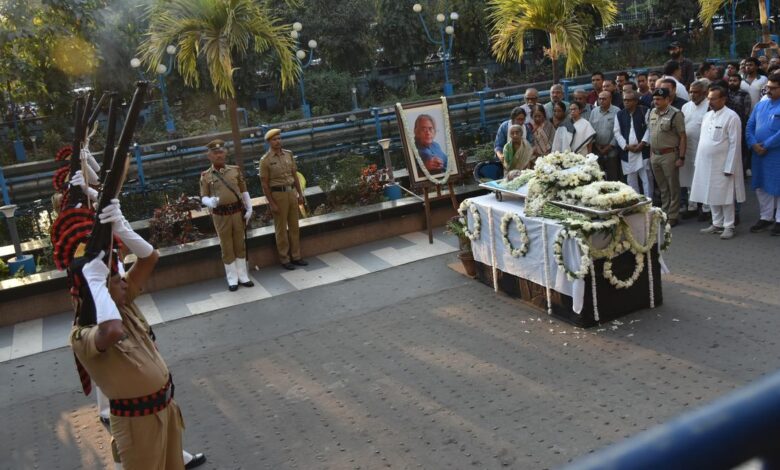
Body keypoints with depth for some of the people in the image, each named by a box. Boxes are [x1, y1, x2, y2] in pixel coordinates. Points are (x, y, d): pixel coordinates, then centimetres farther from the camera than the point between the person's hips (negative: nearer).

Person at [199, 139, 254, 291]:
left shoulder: (235, 170, 6)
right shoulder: (206, 176, 0)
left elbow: (244, 191, 10)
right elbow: (203, 197, 0)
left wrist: (249, 208, 3)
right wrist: (210, 202, -22)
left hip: (238, 212, 2)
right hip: (220, 215, -2)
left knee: (240, 245, 10)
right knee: (227, 247, 6)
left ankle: (243, 276, 21)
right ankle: (232, 279, 15)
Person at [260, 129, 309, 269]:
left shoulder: (288, 154, 7)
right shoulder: (265, 160, -8)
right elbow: (264, 184, -8)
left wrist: (300, 194, 10)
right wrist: (271, 203, -12)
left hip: (292, 192, 5)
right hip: (278, 194, -5)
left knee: (294, 226, 11)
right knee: (281, 228, 4)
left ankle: (296, 256, 21)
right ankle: (284, 259, 13)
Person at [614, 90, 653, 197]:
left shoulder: (644, 111, 0)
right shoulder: (620, 115, 11)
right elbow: (617, 132, 7)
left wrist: (642, 143, -12)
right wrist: (626, 146, -5)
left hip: (643, 151, -3)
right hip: (627, 153, 3)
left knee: (647, 179, -2)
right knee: (631, 181, 8)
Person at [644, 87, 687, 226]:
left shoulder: (675, 114, -12)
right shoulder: (652, 113, 8)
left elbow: (682, 137, -12)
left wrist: (681, 157, -14)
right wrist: (651, 154, 13)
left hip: (669, 155, -6)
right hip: (655, 155, 6)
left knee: (673, 187, 4)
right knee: (662, 187, 16)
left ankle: (672, 216, 12)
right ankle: (664, 213, 27)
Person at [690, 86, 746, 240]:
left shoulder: (731, 117, -10)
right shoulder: (707, 115, 10)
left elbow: (735, 144, -12)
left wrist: (729, 167, -15)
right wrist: (698, 161, 9)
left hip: (722, 165, -6)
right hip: (706, 164, 6)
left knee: (725, 197, 1)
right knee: (711, 196, 11)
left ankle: (729, 227, 11)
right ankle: (717, 224, 22)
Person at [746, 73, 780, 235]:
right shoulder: (760, 105, 10)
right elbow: (750, 126, 6)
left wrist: (766, 146, -17)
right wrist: (753, 144, -9)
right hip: (759, 155, 6)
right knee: (761, 187, 12)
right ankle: (765, 217, 25)